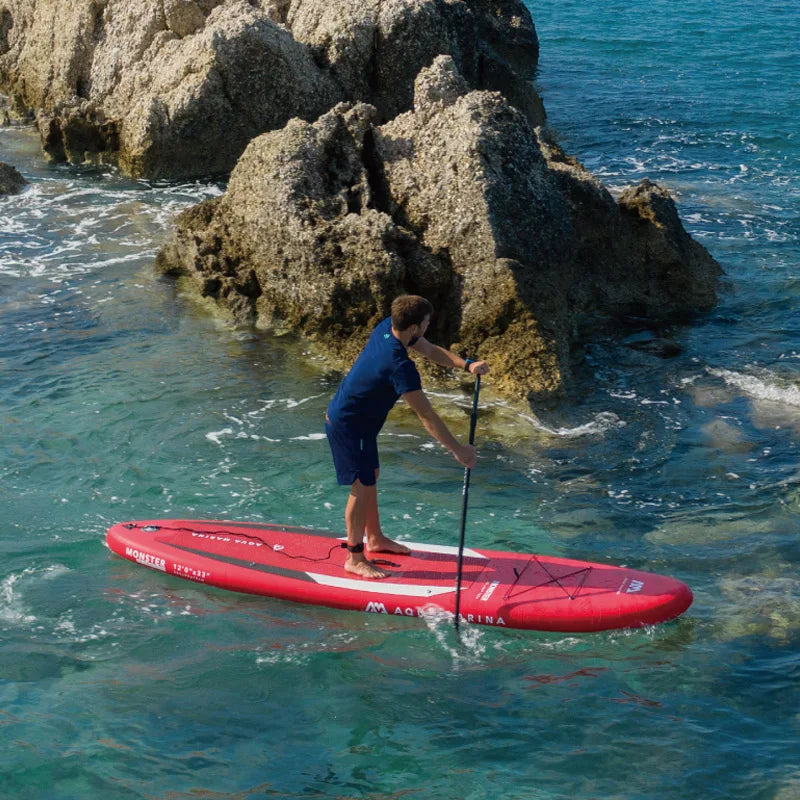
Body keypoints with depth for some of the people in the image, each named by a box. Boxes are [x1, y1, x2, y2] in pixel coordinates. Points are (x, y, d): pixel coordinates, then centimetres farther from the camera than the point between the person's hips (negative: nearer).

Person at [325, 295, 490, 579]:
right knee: (362, 487, -4)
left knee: (370, 476, 21)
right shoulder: (400, 366, -33)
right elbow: (427, 416, -29)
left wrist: (466, 364, -8)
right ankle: (354, 558, 8)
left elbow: (431, 350, 6)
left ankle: (375, 538, 38)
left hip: (360, 421, 10)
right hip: (347, 426, -10)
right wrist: (457, 450, -23)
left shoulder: (387, 327, -8)